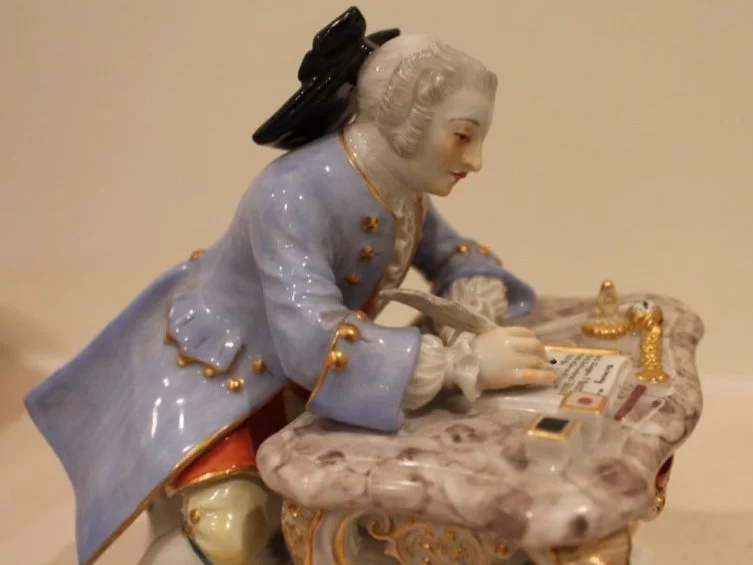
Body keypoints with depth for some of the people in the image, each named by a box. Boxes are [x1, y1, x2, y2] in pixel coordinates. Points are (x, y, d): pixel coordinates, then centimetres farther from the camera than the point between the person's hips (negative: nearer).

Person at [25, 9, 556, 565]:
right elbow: (315, 344, -44)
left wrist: (479, 313, -19)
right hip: (208, 360, -7)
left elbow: (456, 257, 3)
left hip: (286, 357, 8)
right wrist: (464, 361, -43)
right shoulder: (296, 194, -35)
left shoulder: (400, 185, -11)